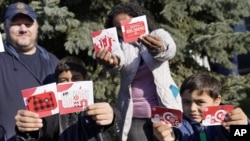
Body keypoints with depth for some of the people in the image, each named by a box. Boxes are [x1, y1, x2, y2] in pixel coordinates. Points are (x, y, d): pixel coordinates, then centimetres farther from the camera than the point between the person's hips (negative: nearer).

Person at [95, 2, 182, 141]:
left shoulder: (158, 35, 1)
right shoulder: (120, 45, 6)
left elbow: (170, 49, -22)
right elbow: (119, 57, -18)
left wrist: (160, 49, -46)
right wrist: (112, 61, -43)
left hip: (164, 110, -1)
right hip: (134, 116, 2)